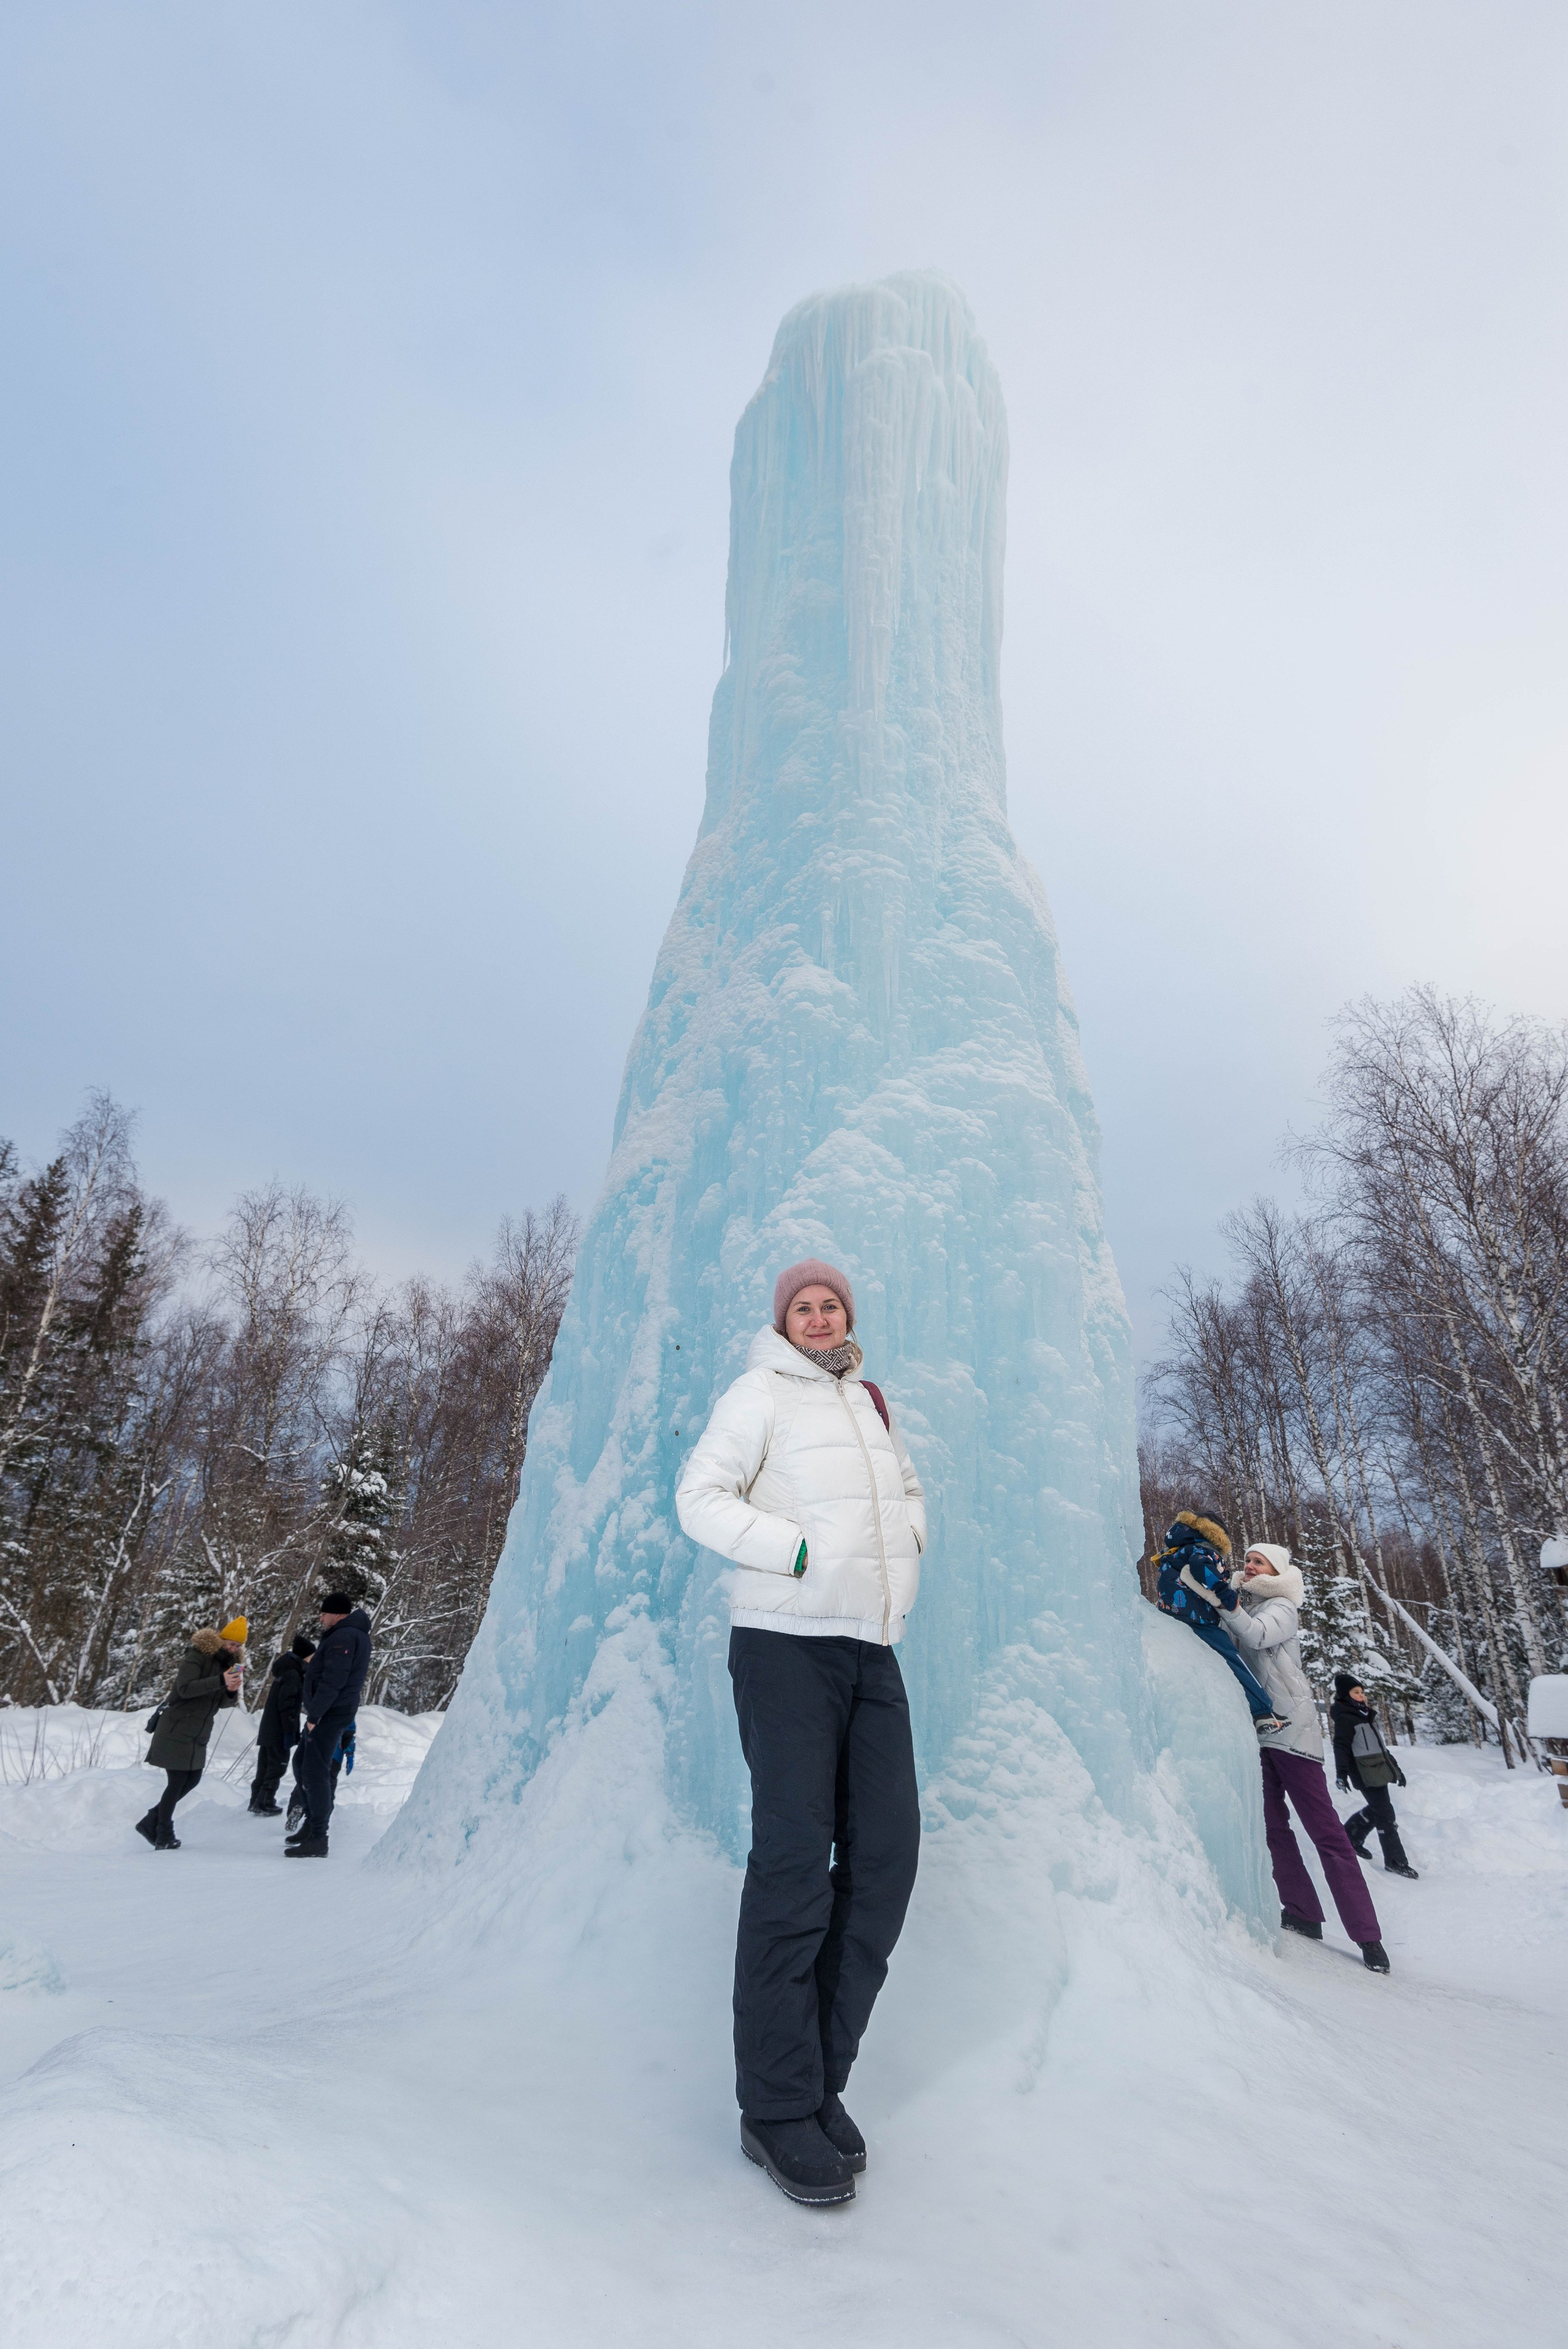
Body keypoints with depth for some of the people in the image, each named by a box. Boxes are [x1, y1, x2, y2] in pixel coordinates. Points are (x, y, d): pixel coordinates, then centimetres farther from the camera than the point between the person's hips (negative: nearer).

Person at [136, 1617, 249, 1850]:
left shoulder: (230, 1662, 8)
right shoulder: (198, 1655, -15)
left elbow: (224, 1703, 9)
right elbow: (185, 1688, -27)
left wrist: (232, 1692, -15)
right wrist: (220, 1681, -35)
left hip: (199, 1735, 8)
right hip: (176, 1731, -8)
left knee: (192, 1780, 11)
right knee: (177, 1782, -2)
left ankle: (151, 1822, 26)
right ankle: (164, 1837, 13)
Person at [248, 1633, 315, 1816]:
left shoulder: (286, 1671, 14)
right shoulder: (293, 1674, -17)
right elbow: (287, 1705, -22)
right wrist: (290, 1732, -20)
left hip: (269, 1730, 9)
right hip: (279, 1731, -9)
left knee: (265, 1765, 16)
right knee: (276, 1767, -1)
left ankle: (257, 1801, 23)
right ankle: (265, 1805, 3)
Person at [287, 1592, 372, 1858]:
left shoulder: (343, 1637, -18)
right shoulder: (355, 1633, 15)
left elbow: (333, 1681, -24)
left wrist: (314, 1715, -20)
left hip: (330, 1713, -11)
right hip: (330, 1712, 11)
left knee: (315, 1773, -7)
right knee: (303, 1764, 22)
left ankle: (317, 1840, -3)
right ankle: (312, 1824, 32)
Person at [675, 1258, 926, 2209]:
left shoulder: (871, 1402, 16)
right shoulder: (761, 1392, -4)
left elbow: (907, 1489, 30)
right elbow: (701, 1497, -10)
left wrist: (908, 1552, 10)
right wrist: (803, 1554, -18)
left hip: (874, 1652, 7)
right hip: (786, 1644, -7)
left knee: (886, 1856, 4)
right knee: (795, 1865, -5)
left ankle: (823, 2078, 20)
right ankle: (779, 2111, 10)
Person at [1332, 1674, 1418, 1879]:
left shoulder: (1365, 1715, 18)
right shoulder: (1344, 1717, -10)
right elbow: (1341, 1746, -18)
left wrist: (1395, 1766, 25)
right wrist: (1341, 1773, -25)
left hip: (1378, 1770, 9)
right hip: (1365, 1773, -9)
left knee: (1377, 1809, 14)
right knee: (1385, 1815, -6)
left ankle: (1351, 1836, 31)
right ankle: (1395, 1861, 1)